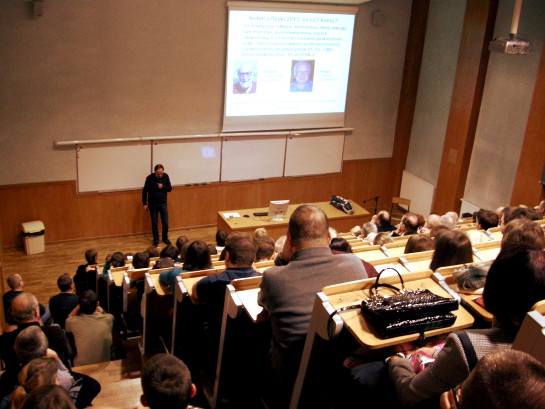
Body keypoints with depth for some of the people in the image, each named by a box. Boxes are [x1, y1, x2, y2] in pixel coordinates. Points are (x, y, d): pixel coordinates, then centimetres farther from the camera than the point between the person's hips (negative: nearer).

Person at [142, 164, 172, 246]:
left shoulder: (166, 176, -7)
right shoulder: (150, 178, -14)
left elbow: (170, 188, 2)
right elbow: (145, 191, -4)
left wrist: (163, 187, -19)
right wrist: (144, 203, -2)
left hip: (163, 203, 2)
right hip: (153, 204, -2)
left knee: (165, 223, 4)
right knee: (154, 223, 6)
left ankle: (165, 238, 25)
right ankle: (156, 240, 20)